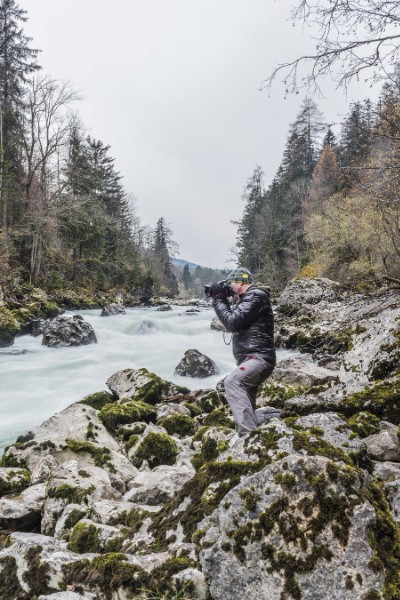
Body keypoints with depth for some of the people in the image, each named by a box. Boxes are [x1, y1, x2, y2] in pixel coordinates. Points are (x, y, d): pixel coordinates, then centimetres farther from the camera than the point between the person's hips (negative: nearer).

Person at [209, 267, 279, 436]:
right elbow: (233, 319, 27)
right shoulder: (247, 298, 23)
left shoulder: (255, 296, -9)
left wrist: (218, 299, -5)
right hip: (250, 359, 11)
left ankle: (249, 435, -42)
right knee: (246, 412, 10)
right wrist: (223, 300, 14)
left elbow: (232, 323, -16)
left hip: (258, 358, -11)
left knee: (231, 382, -37)